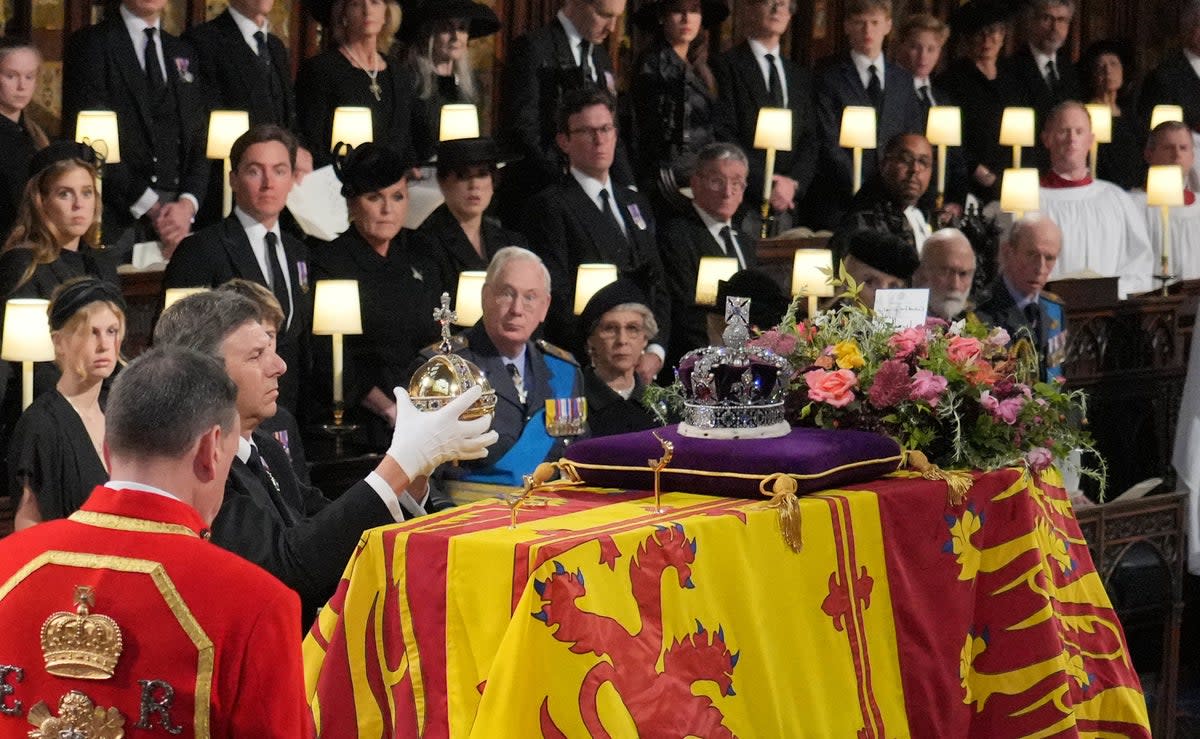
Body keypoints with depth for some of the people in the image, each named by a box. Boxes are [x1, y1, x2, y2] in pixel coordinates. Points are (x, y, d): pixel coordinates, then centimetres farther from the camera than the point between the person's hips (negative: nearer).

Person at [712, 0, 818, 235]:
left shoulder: (801, 77, 20)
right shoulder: (726, 66, 1)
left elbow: (811, 140, 14)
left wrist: (794, 183, -5)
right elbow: (724, 137, -7)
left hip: (789, 207, 5)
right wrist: (764, 186, -12)